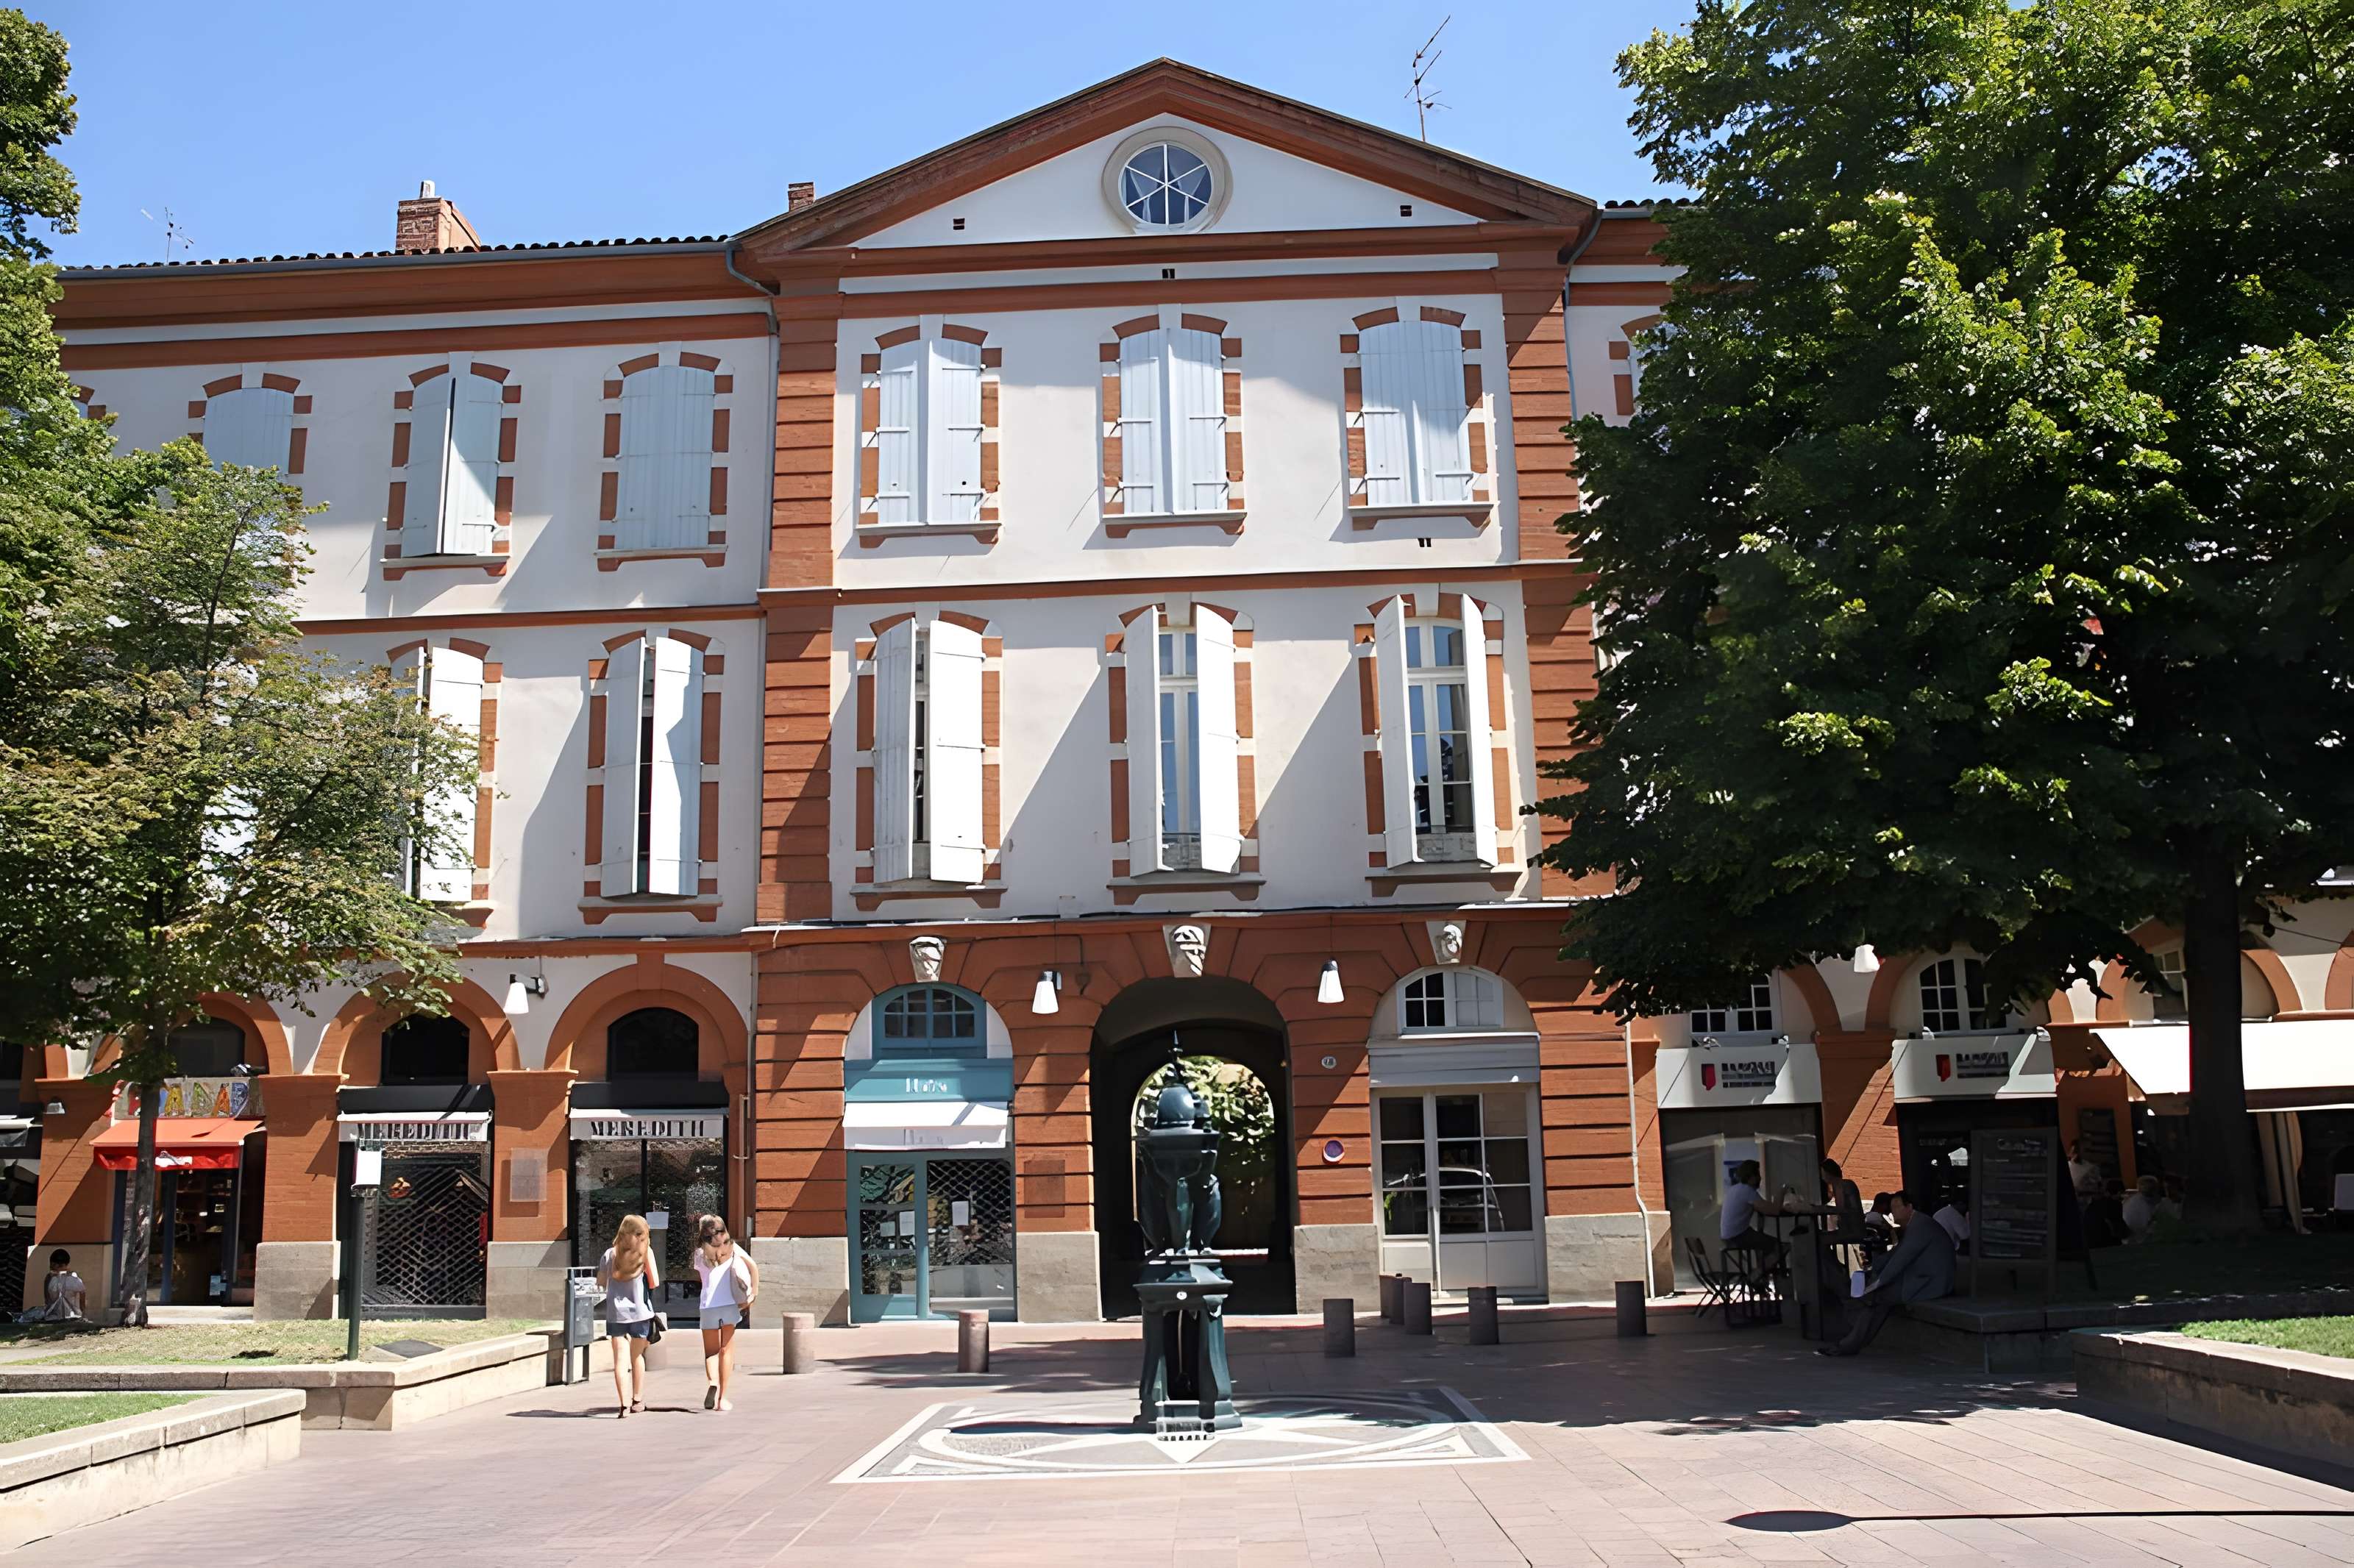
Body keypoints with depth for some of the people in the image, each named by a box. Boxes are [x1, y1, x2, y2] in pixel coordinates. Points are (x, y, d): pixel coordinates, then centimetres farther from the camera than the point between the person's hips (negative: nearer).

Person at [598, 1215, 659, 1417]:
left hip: (615, 1313, 0)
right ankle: (637, 1400, 24)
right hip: (640, 1311, 0)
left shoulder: (610, 1254, 2)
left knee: (619, 1358, 1)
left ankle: (624, 1403, -8)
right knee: (637, 1356, 17)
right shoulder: (646, 1253, -5)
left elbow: (601, 1281, 11)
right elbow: (655, 1283, -3)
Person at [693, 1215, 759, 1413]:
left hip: (708, 1306, 0)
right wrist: (754, 1293, -3)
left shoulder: (700, 1253, 8)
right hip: (729, 1304, 0)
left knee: (711, 1351, 10)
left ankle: (713, 1382, -18)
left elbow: (698, 1276, 17)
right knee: (726, 1350, 8)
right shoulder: (731, 1246, 7)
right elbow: (753, 1266, -3)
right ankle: (722, 1398, 5)